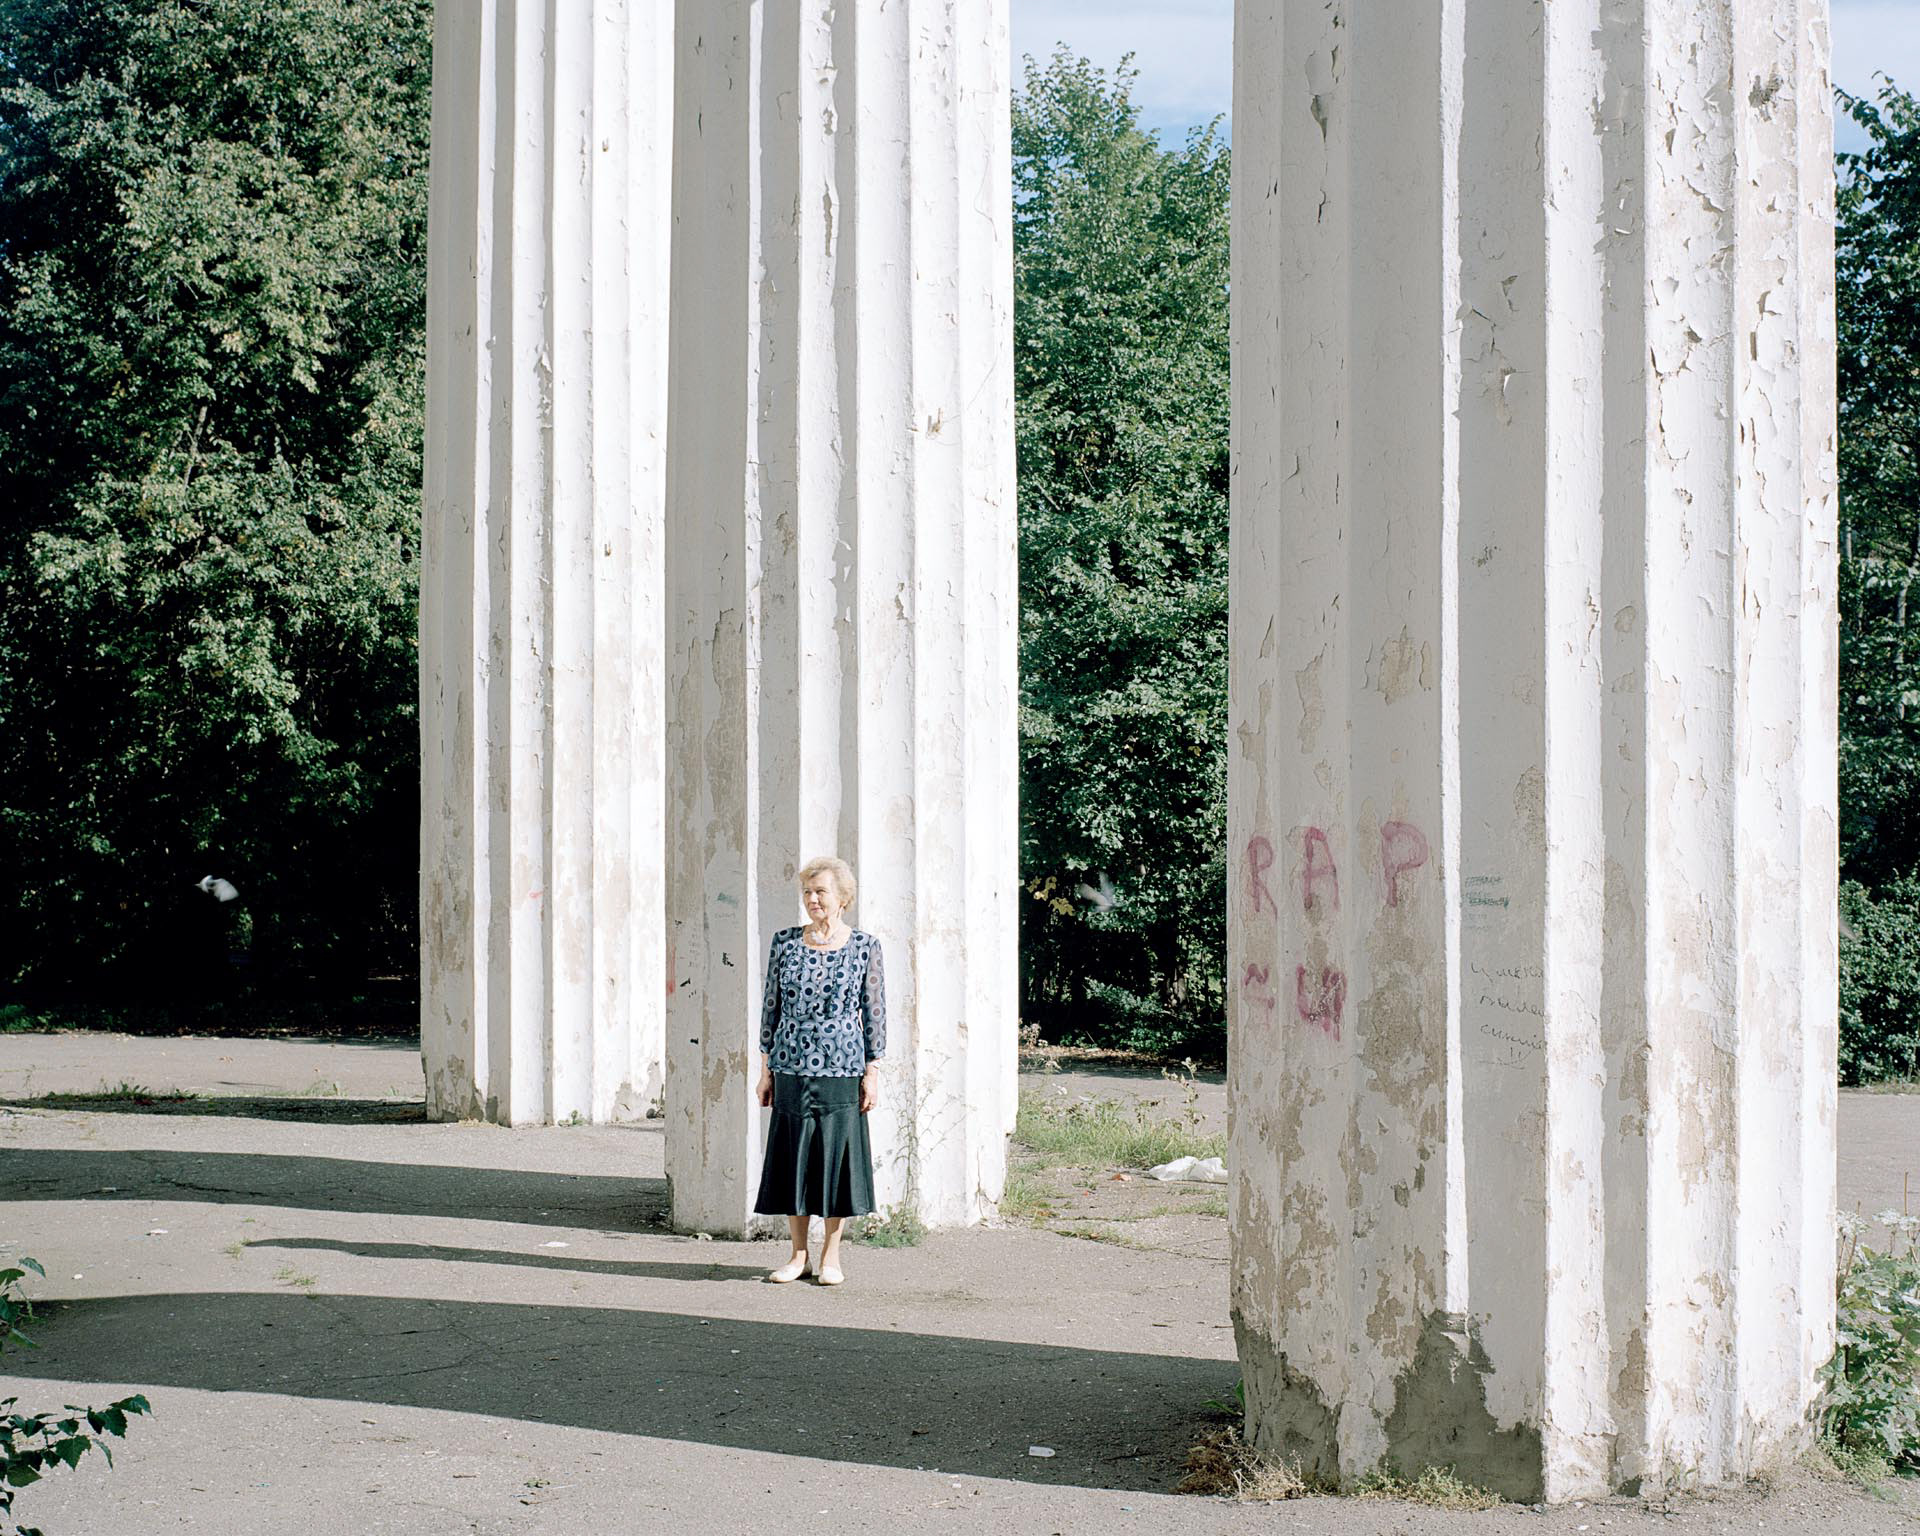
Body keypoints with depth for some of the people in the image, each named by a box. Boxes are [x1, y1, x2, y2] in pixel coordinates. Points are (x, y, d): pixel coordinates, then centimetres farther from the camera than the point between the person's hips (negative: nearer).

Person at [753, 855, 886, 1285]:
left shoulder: (864, 946, 0)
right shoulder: (784, 943, 4)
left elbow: (874, 1011, 3)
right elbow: (770, 1006, 9)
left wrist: (872, 1071, -1)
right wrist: (766, 1069, 7)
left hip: (841, 1068, -1)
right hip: (791, 1068, 2)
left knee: (838, 1158, 3)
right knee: (792, 1158, 4)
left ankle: (831, 1255, 15)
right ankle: (798, 1253, 16)